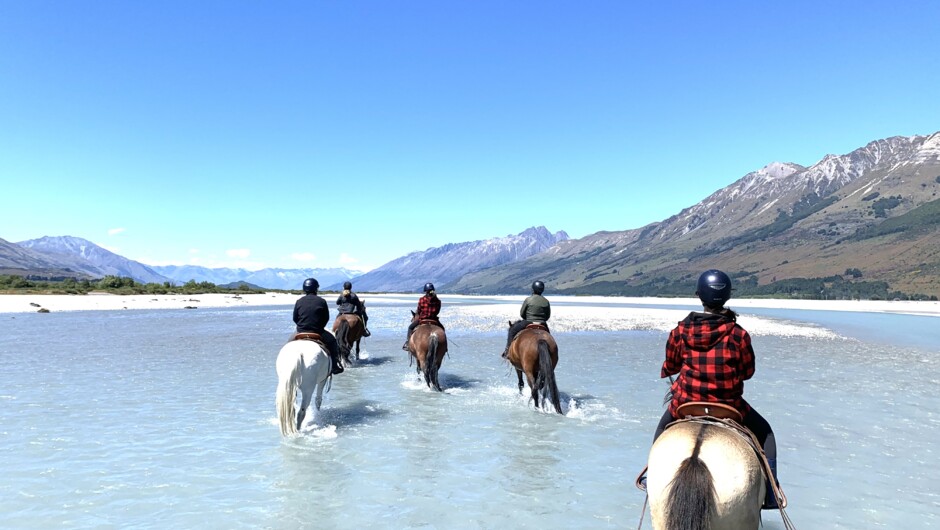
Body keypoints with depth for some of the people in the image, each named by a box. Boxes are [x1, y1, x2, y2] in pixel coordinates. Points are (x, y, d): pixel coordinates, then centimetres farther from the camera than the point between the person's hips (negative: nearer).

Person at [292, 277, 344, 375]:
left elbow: (295, 318, 6)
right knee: (332, 341, 20)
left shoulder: (299, 301, 1)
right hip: (318, 332, -2)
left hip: (301, 332, 2)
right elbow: (326, 318, 0)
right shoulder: (322, 301, -4)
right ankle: (335, 366, 15)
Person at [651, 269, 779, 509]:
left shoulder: (680, 331, -8)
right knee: (764, 433, 27)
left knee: (663, 428, 34)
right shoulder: (738, 334, -13)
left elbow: (671, 365, 7)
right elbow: (748, 371, 0)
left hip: (685, 403, 2)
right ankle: (769, 494, 23)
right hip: (729, 405, -1)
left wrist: (665, 372, 31)